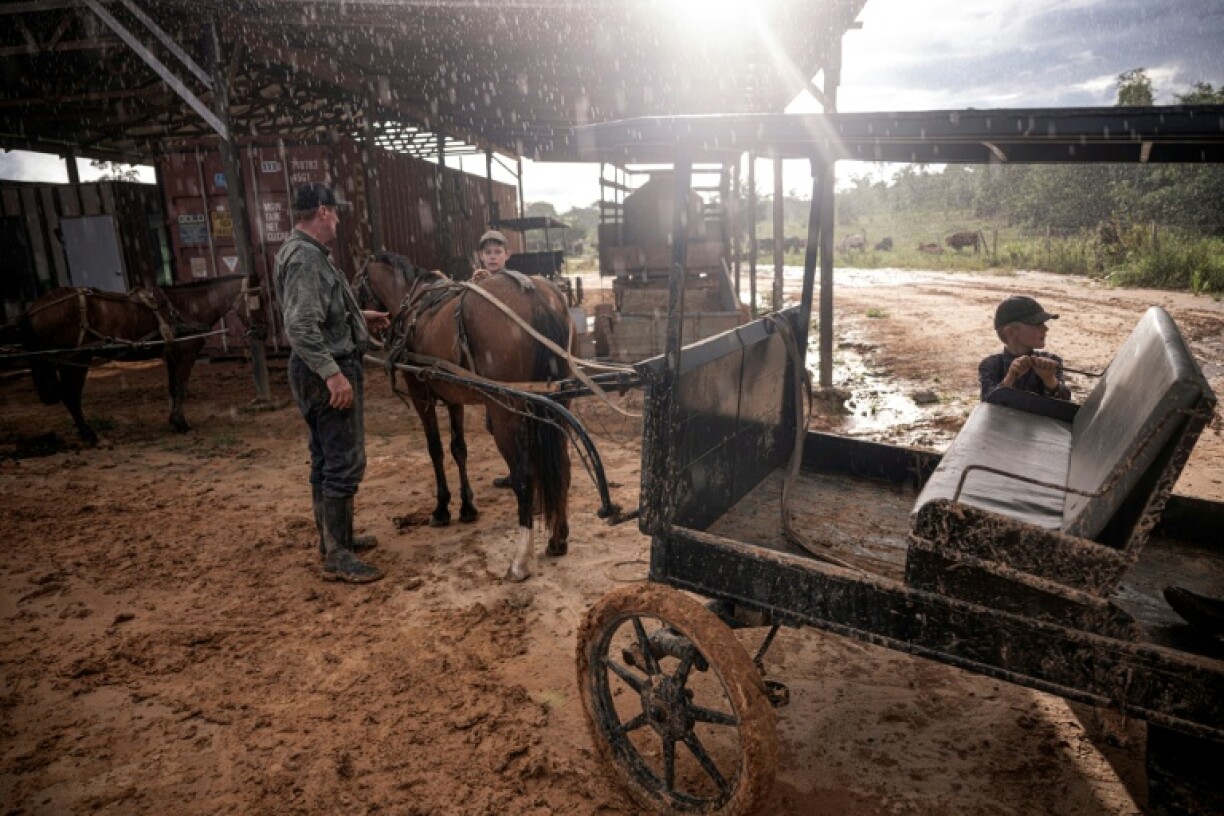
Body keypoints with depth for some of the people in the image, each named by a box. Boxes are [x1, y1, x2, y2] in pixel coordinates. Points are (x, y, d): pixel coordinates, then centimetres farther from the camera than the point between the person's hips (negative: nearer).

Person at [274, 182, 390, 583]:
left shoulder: (309, 253, 14)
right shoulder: (305, 257, -18)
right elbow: (301, 327, -27)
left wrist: (360, 317, 28)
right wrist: (333, 374, -29)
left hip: (327, 370, 11)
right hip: (328, 372, -11)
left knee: (326, 459, 17)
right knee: (344, 462, -6)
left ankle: (334, 537, 30)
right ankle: (337, 557, 1)